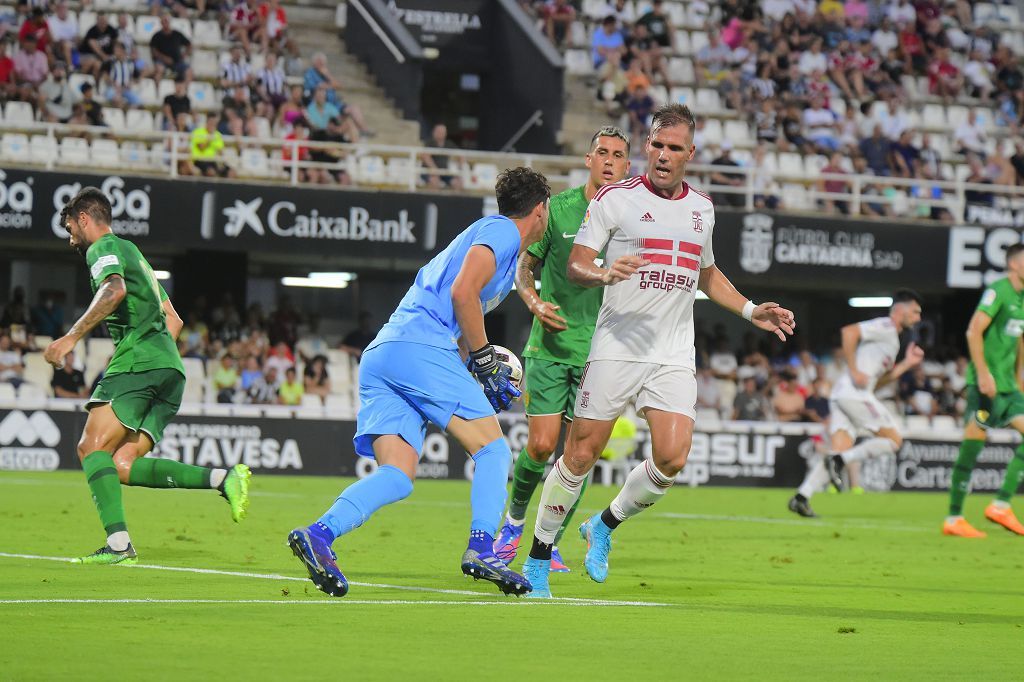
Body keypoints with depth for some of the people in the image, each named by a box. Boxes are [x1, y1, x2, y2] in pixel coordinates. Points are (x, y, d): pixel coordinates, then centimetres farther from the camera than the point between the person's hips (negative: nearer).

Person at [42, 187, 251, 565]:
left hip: (138, 361, -9)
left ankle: (118, 543, -28)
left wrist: (71, 338, -21)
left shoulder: (104, 248, 4)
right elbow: (174, 321, 34)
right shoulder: (134, 252, 32)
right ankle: (223, 478, -12)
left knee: (92, 448, -13)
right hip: (170, 368, 9)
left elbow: (115, 290, -20)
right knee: (122, 466, -1)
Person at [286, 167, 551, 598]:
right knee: (493, 449, -3)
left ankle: (319, 533, -24)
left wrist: (482, 373, 25)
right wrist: (484, 359, -3)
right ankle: (481, 549, -16)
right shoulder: (500, 231, 4)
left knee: (397, 476, -5)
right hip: (421, 348, -8)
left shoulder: (486, 233, 33)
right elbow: (463, 292, -11)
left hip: (378, 355, 9)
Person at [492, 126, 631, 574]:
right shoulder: (557, 208, -1)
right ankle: (514, 520, 20)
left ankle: (549, 542, 11)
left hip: (599, 352, 1)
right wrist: (534, 301, -10)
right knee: (541, 445, -7)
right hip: (550, 347, -1)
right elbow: (525, 265, 8)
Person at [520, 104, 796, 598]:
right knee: (582, 453, -4)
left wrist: (751, 311, 18)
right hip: (615, 349, -4)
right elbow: (576, 265, -5)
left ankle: (605, 526, 14)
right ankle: (539, 555, 12)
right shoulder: (614, 199, -2)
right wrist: (605, 274, -26)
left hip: (674, 357, 4)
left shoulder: (701, 208, 13)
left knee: (672, 458, -12)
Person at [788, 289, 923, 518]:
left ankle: (802, 496, -10)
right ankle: (838, 461, -14)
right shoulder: (884, 326, -2)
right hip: (854, 393, -9)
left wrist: (906, 364, 24)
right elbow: (849, 332, -17)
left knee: (841, 451, 1)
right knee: (894, 440, -5)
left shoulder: (891, 337, 28)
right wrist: (854, 371, -19)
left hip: (841, 396, 9)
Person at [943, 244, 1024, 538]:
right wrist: (983, 373, -22)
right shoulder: (998, 291, -10)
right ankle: (954, 519, -1)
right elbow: (974, 331, -17)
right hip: (986, 383, -9)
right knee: (972, 447, -6)